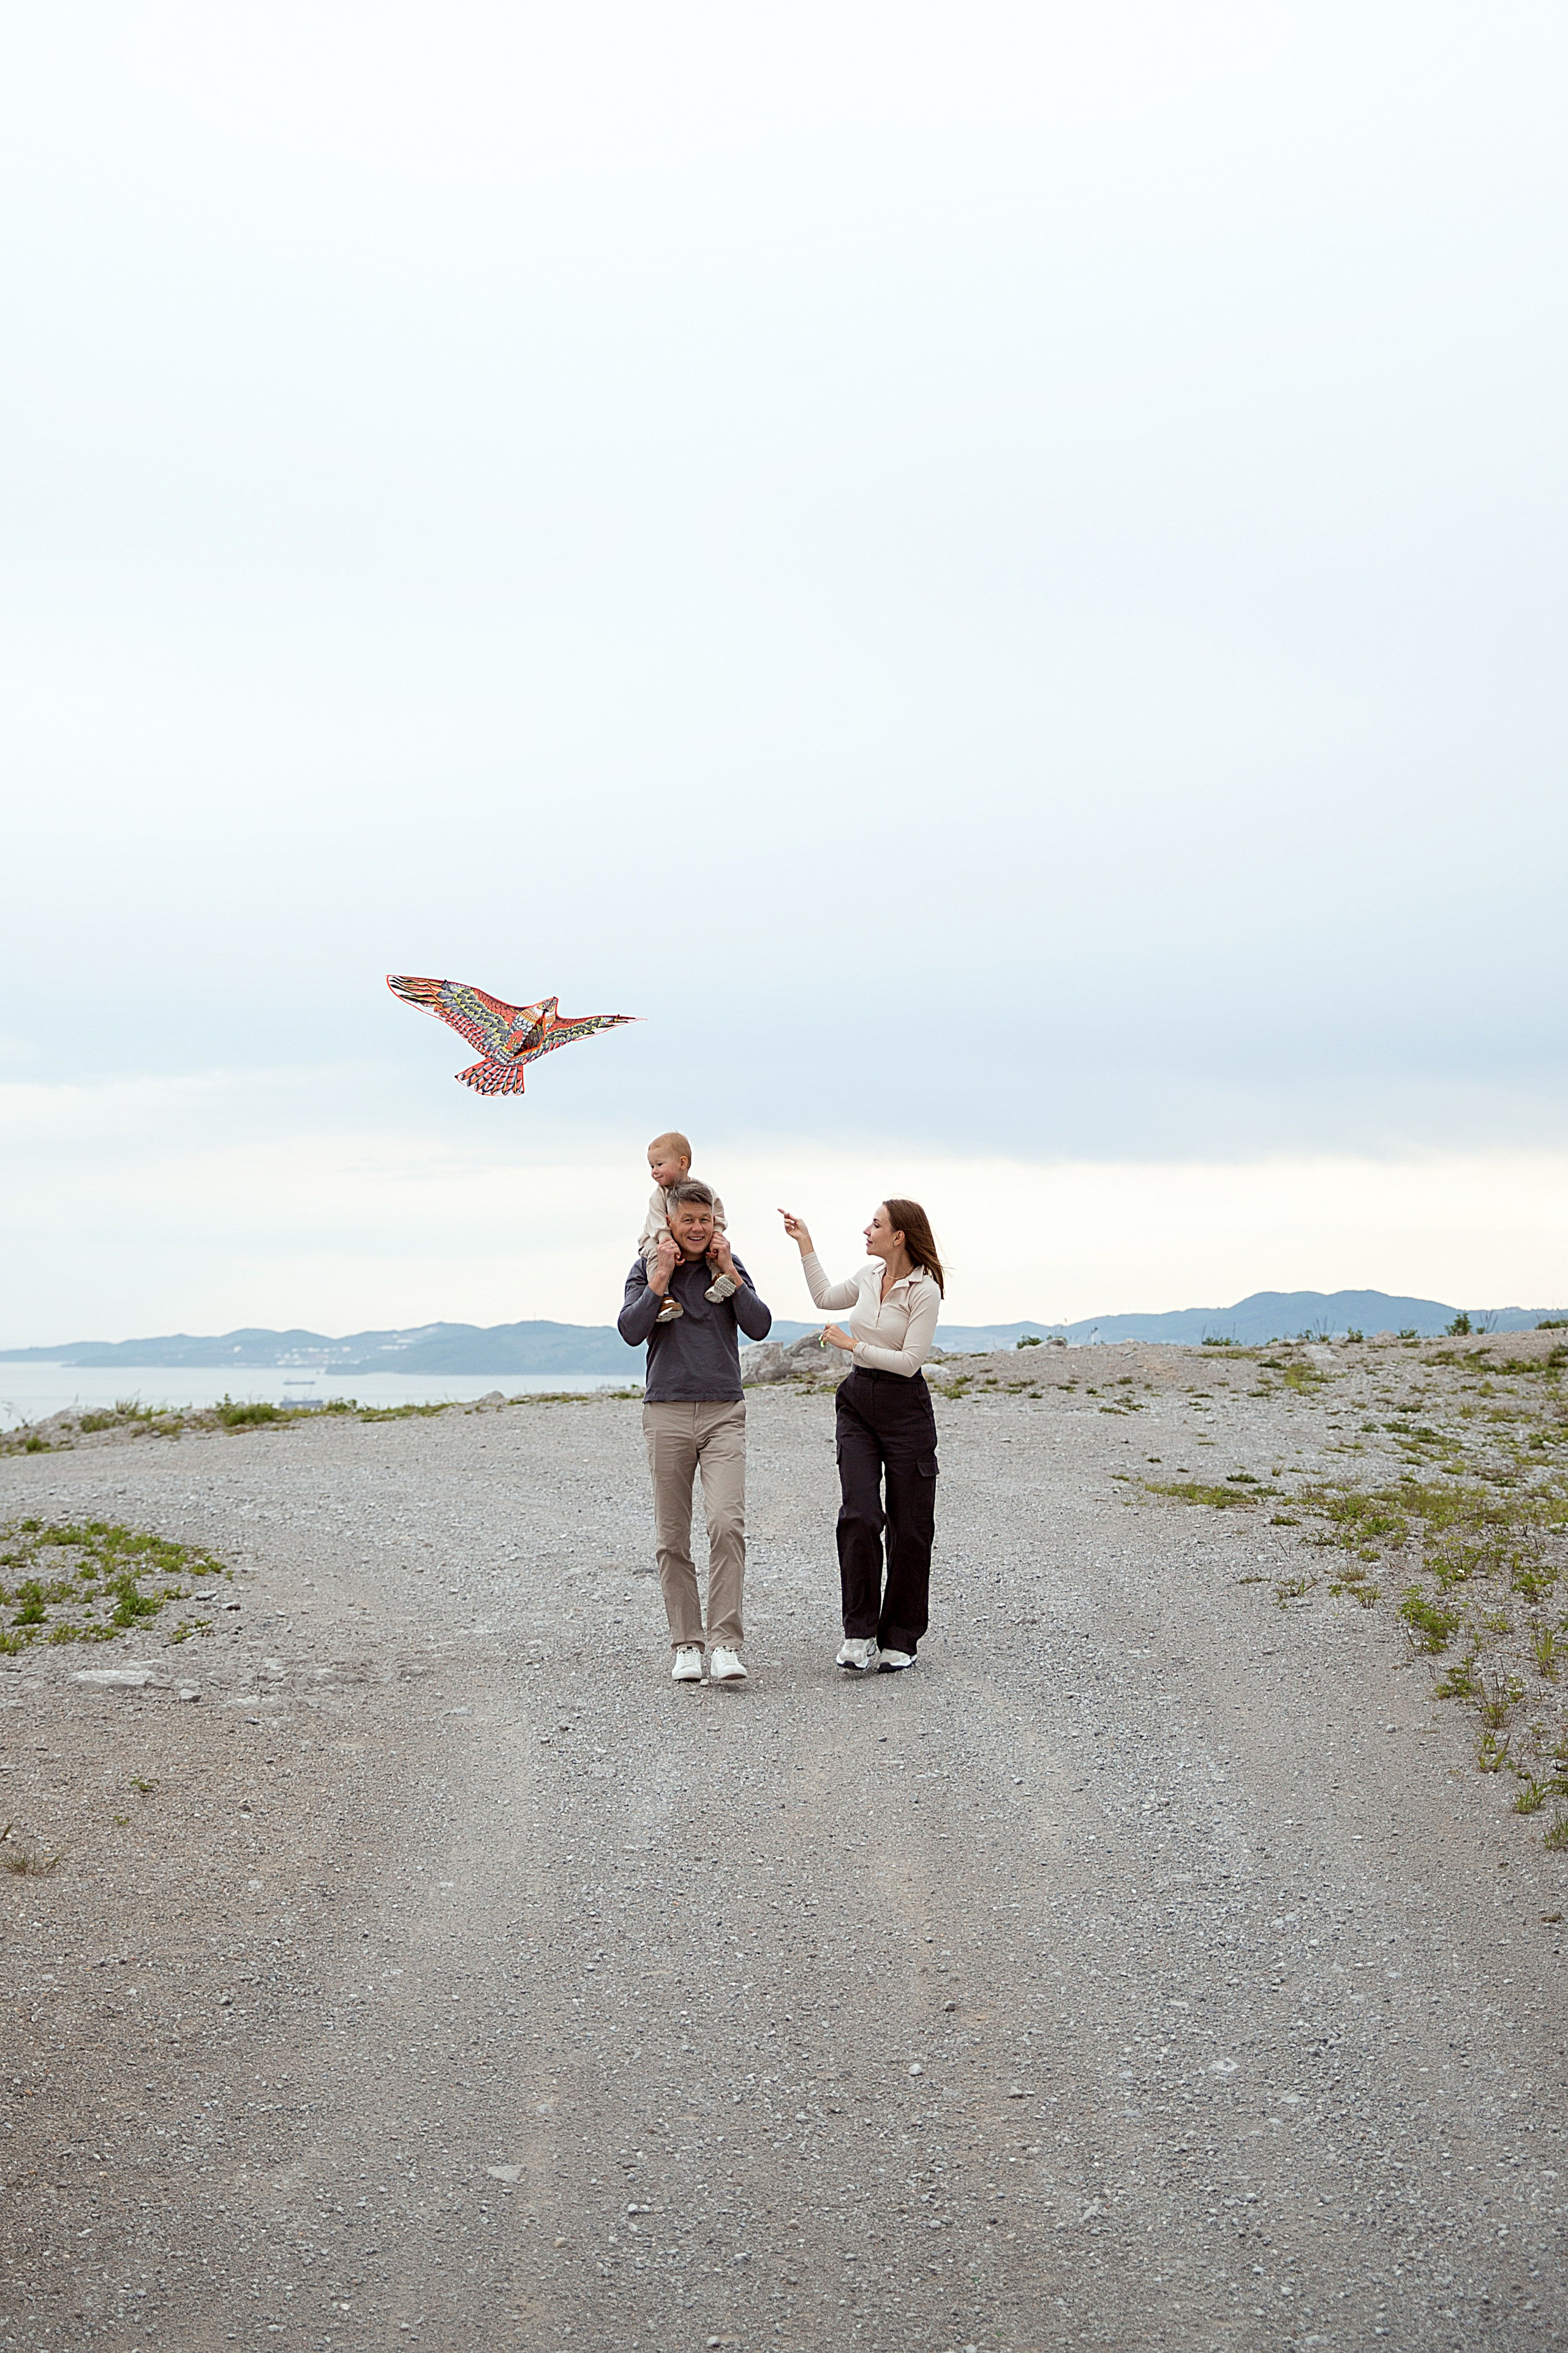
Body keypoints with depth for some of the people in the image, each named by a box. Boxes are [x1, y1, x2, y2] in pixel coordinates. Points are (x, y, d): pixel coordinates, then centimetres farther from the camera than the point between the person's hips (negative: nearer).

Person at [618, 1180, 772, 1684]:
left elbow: (760, 1327, -1)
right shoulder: (646, 1269, 6)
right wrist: (662, 1277, -10)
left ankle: (726, 1644, -16)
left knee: (727, 1523, -16)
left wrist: (729, 1273, -5)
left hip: (723, 1412, 0)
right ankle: (686, 1645, 12)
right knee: (673, 1538, 3)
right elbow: (631, 1331, -8)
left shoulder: (729, 1266, 9)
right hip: (666, 1413, 0)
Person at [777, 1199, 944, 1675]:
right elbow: (825, 1297, 27)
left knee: (908, 1527, 2)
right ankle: (859, 1633, -4)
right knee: (859, 1515, -9)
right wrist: (805, 1244, 25)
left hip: (905, 1408, -5)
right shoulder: (870, 1275, 7)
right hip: (858, 1403, 5)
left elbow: (910, 1361, -16)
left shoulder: (925, 1290, -12)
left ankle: (899, 1640, 12)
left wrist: (853, 1345, -14)